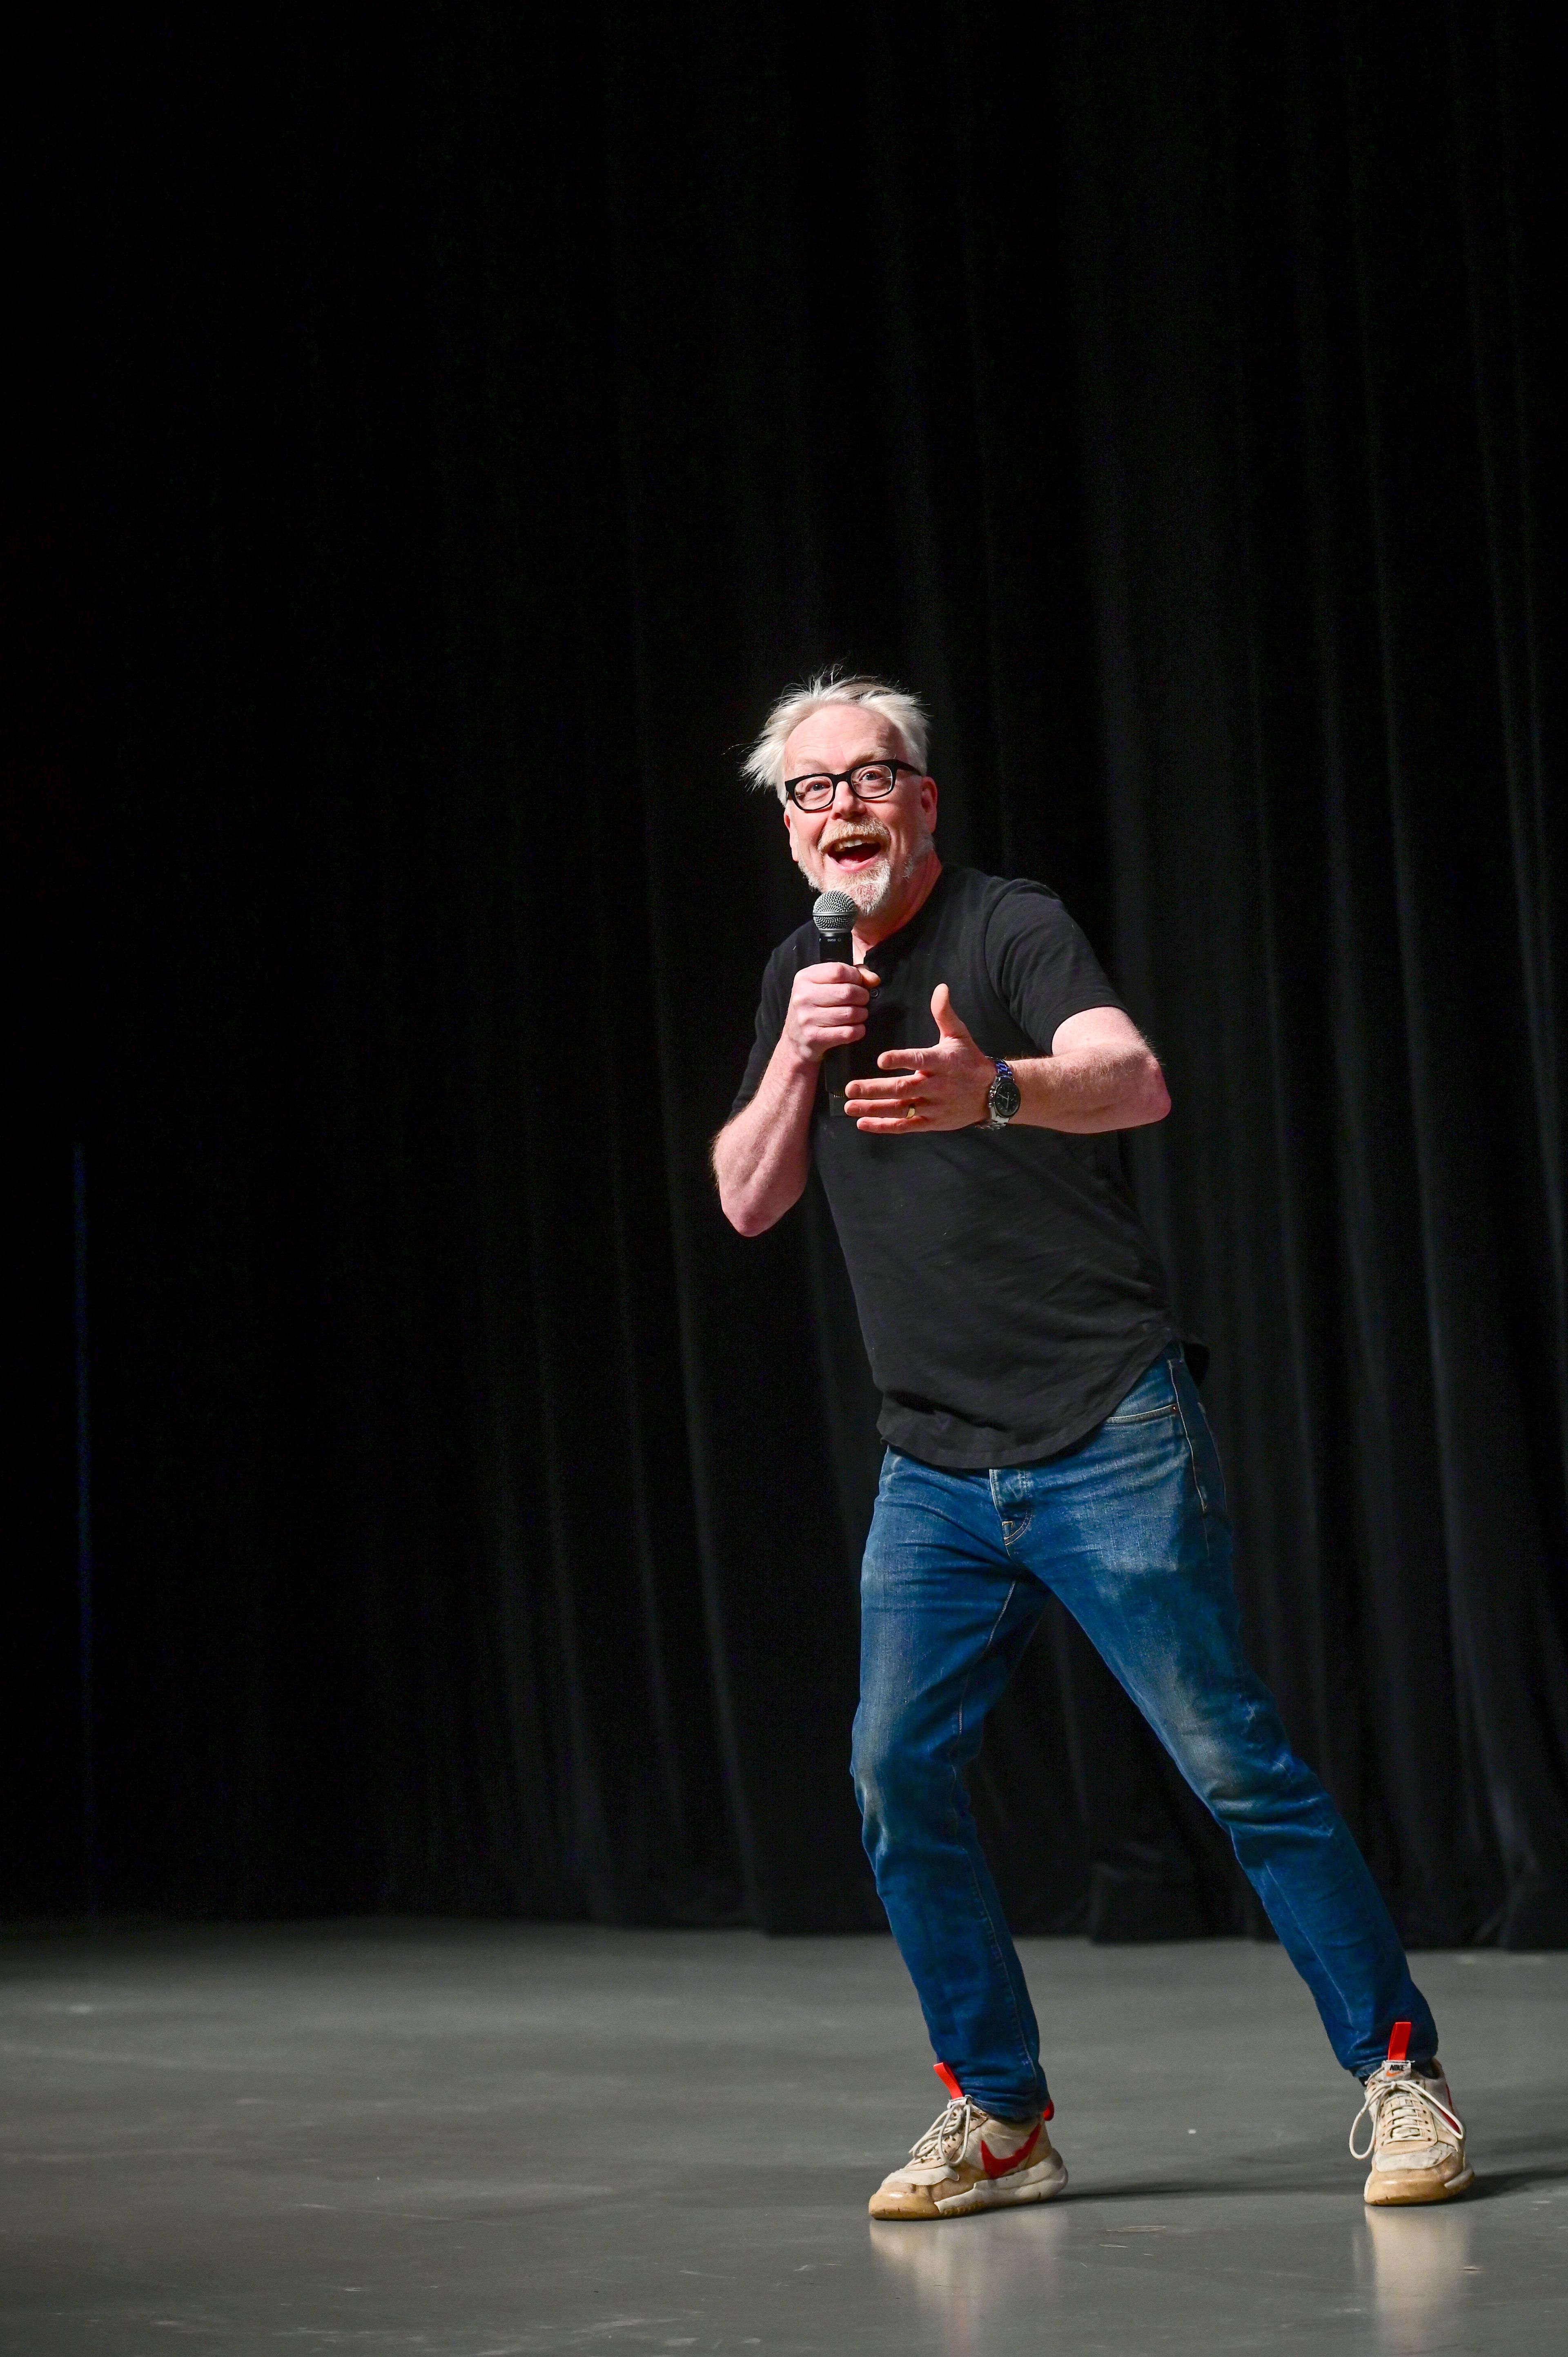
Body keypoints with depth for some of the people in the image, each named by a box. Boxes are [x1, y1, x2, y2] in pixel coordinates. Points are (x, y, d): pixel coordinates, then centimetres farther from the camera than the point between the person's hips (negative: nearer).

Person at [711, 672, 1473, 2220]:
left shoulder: (1012, 930, -8)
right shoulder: (804, 977, 13)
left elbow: (1135, 1079, -27)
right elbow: (747, 1204, 11)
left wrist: (994, 1089, -48)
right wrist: (795, 1060, -7)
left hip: (1106, 1439, -6)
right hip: (934, 1468, 6)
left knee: (1234, 1763, -7)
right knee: (897, 1775, -3)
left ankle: (1398, 2076, 4)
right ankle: (998, 2118, 10)